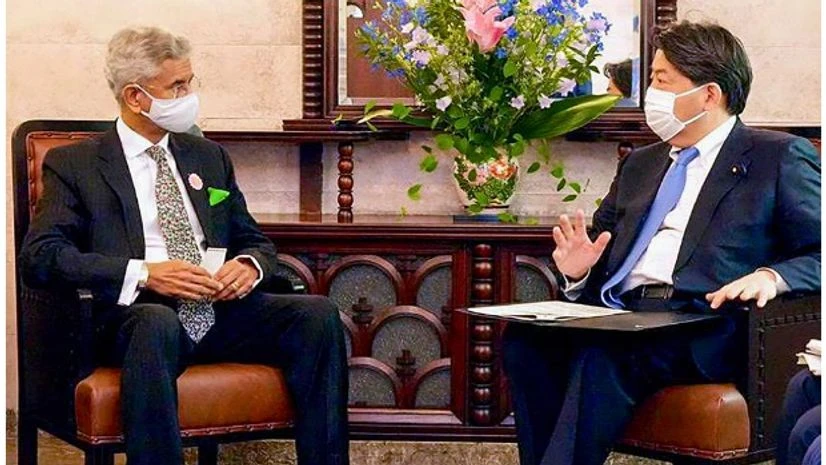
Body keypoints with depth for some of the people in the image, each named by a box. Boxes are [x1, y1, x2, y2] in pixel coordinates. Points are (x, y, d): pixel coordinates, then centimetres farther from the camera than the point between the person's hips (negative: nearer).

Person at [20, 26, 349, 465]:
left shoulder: (210, 157, 23)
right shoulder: (73, 164, 7)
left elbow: (255, 242, 26)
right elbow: (39, 257, -5)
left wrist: (248, 265, -1)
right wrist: (143, 274, -18)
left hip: (221, 312, 5)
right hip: (138, 315, -5)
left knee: (318, 312, -21)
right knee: (157, 321, -40)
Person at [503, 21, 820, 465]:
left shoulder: (780, 157, 9)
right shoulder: (639, 164, 29)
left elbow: (818, 252, 0)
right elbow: (602, 239, 30)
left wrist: (772, 276, -19)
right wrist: (578, 271, 6)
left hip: (705, 326, -6)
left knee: (602, 356, -35)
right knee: (523, 337, -25)